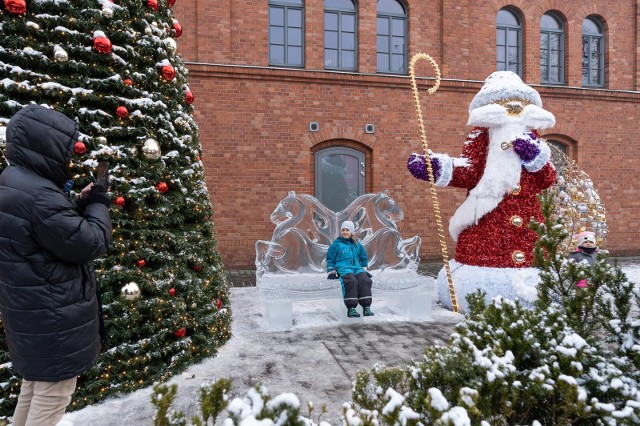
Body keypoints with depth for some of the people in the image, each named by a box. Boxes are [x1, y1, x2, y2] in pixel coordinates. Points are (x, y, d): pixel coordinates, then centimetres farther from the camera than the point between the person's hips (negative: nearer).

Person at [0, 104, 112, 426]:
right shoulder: (38, 195, -26)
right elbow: (90, 244, -21)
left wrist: (81, 205, 3)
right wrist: (97, 205, -6)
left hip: (31, 311, 10)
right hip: (51, 317, -10)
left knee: (34, 383, 26)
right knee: (52, 394, 6)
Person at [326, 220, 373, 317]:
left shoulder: (357, 245, 21)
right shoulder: (336, 244, 10)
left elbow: (363, 258, 33)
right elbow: (330, 259, 13)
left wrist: (364, 270, 23)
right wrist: (331, 272, 3)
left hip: (357, 268, 4)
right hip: (343, 268, -4)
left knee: (365, 280, -28)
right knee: (351, 281, -36)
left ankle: (366, 307, -27)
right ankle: (351, 308, -36)